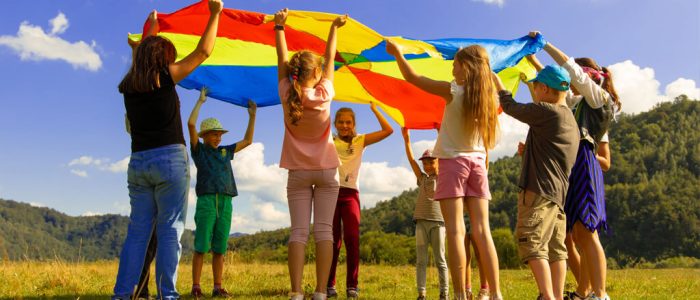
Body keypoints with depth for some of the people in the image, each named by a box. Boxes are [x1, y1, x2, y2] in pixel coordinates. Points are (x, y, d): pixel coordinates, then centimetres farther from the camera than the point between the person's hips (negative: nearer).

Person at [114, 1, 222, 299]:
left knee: (138, 230, 9)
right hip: (170, 160, -5)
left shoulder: (129, 84, 11)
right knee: (170, 230, -3)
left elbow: (140, 55, 32)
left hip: (138, 163, 6)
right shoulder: (165, 76, -3)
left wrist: (150, 29, 46)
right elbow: (203, 51, 2)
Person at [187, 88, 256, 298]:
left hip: (225, 202, 4)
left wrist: (252, 115, 23)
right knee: (201, 246, -5)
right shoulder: (198, 150, 8)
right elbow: (191, 124, -4)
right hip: (206, 201, -4)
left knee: (219, 248, 4)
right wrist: (200, 101, 3)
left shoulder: (225, 152, 21)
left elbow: (248, 141, 27)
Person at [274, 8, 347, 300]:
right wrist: (334, 28, 17)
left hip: (298, 172, 1)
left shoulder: (287, 95, -6)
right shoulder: (324, 94, -8)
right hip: (325, 170, -1)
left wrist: (279, 26, 16)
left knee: (298, 231, -3)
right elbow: (330, 59, 4)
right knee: (324, 230, -3)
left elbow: (282, 60, 5)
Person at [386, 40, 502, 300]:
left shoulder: (453, 91, -8)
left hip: (453, 161, -5)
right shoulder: (489, 96, 4)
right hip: (477, 162, 5)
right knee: (482, 231, 3)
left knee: (455, 230, -7)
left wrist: (398, 54, 13)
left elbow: (412, 78, -1)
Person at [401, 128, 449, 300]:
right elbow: (411, 159, 7)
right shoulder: (422, 178, 14)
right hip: (421, 221, 3)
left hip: (437, 222, -3)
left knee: (440, 259, 0)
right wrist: (406, 139, -1)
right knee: (421, 260, 0)